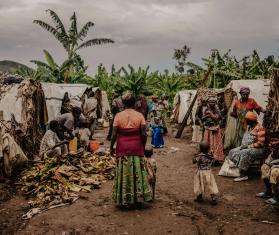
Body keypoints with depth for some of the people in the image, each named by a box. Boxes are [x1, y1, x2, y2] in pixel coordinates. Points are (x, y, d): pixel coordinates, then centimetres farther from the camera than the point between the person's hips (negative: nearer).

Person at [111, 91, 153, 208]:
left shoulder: (118, 116, -5)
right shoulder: (140, 115, -3)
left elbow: (114, 134, -7)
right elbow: (143, 134, -7)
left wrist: (111, 146, 5)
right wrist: (143, 146, 7)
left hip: (123, 148, 0)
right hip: (137, 148, 1)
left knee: (124, 172, 8)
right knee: (137, 172, 11)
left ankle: (124, 200, 15)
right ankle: (137, 197, 18)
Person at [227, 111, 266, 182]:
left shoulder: (259, 128, -15)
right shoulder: (249, 126, 13)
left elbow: (260, 143, -20)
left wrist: (249, 146, -20)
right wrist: (243, 145, 3)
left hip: (257, 149, -9)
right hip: (247, 147, 9)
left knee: (243, 153, -35)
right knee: (233, 152, -6)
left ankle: (243, 175, -29)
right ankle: (237, 169, -14)